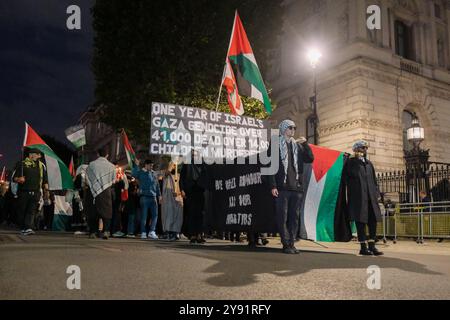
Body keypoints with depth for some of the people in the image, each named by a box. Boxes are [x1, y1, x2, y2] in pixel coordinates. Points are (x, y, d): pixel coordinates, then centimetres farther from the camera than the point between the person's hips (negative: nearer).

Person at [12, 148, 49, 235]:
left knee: (31, 211, -8)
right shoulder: (21, 164, 4)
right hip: (23, 192, -2)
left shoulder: (41, 165, 16)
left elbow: (45, 180, 20)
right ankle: (22, 228, 14)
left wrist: (46, 190, 11)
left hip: (35, 192, 2)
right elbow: (14, 177, 2)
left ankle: (28, 228, -14)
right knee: (22, 211, 3)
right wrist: (18, 179, -19)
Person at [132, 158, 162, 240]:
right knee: (144, 215, 0)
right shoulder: (141, 172, 2)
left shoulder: (153, 173, 16)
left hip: (153, 197, 5)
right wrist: (136, 165, -18)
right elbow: (133, 174, -19)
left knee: (155, 215, -2)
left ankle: (152, 232, 2)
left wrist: (159, 195, 18)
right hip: (144, 197, -5)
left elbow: (157, 185, 21)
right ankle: (143, 233, 6)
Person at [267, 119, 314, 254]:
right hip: (282, 187, -5)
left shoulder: (298, 145, 18)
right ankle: (286, 245, 2)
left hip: (297, 187, 5)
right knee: (283, 217, -3)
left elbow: (310, 159, 8)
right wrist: (273, 186, -11)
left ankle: (291, 244, 13)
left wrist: (305, 144, -3)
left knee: (294, 217, 6)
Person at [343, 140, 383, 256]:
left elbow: (374, 179, 20)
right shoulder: (351, 162, 1)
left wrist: (376, 193, 12)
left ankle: (372, 246, 12)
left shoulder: (368, 163, 20)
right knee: (361, 221, -3)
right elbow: (346, 177, -11)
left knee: (373, 220, 4)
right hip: (357, 196, -6)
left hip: (370, 196, 6)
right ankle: (363, 247, 4)